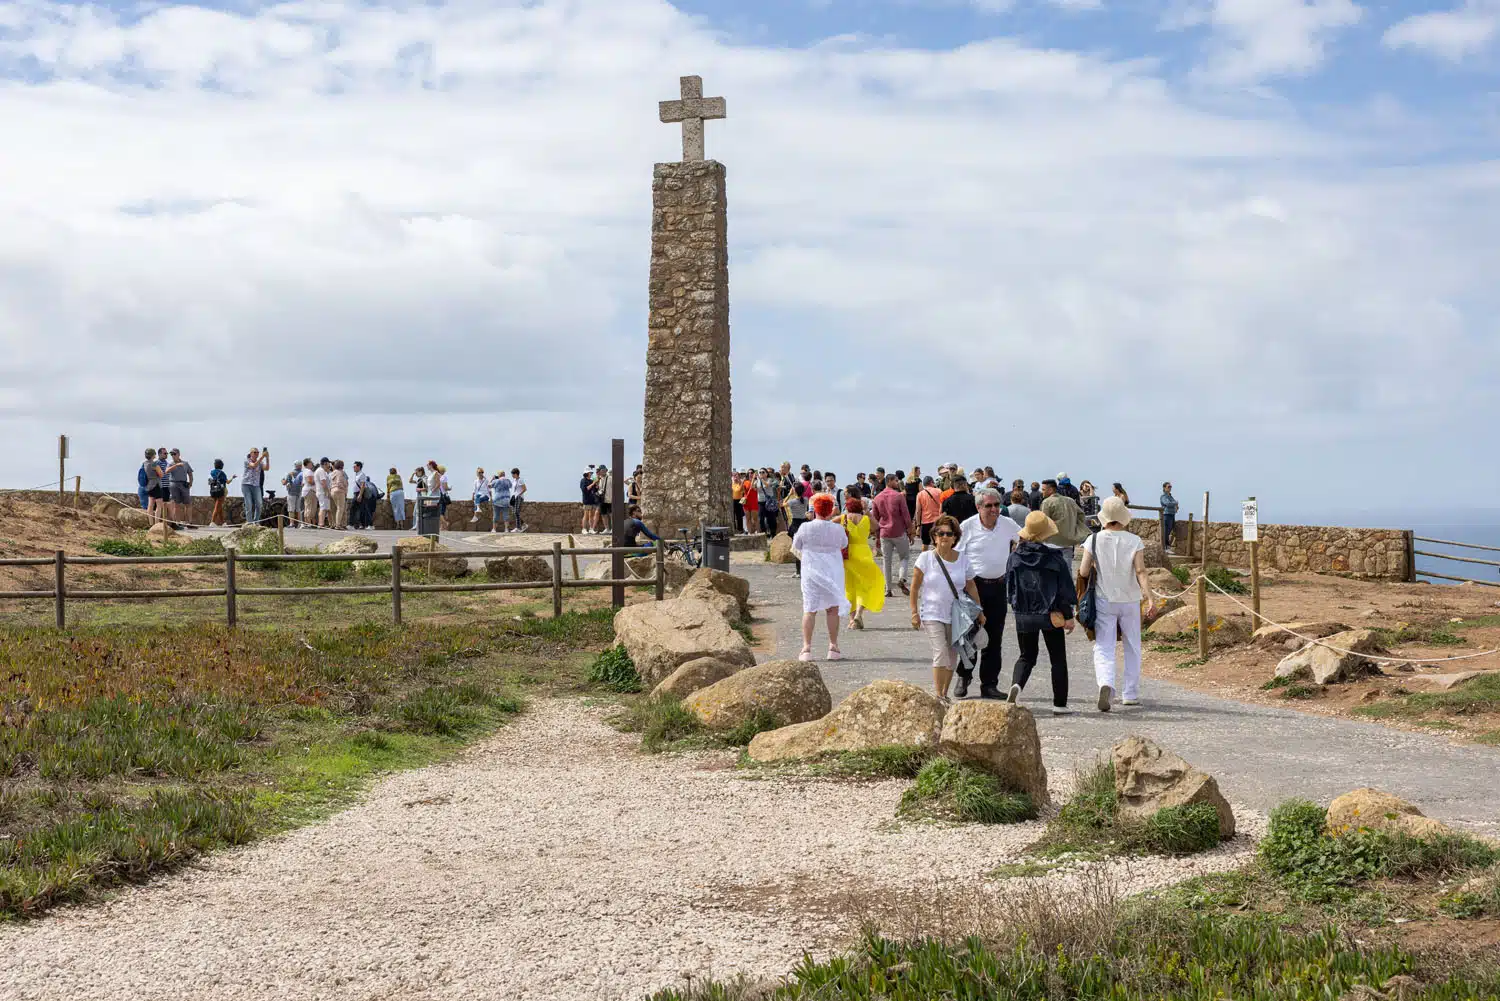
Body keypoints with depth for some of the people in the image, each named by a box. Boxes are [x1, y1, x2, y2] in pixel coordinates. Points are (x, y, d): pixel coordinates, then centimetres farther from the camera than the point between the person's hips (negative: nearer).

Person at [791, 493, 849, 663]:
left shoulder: (805, 528, -9)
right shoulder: (838, 529, -5)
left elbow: (795, 549, 4)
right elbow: (844, 545, 16)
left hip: (811, 574, -1)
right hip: (833, 572, 1)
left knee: (809, 610, 2)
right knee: (833, 610, 10)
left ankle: (806, 648, -4)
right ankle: (833, 647, 11)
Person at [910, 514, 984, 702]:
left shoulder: (962, 560, 4)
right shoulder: (926, 558, -5)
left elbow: (971, 587, 13)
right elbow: (915, 587, -1)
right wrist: (914, 612, -6)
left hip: (956, 615, 4)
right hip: (932, 614, -3)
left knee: (952, 658, 6)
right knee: (941, 653, -16)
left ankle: (944, 694, 21)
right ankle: (938, 696, -12)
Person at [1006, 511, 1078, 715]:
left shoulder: (1015, 557, -3)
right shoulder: (1054, 558, -9)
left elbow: (1009, 586, 5)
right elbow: (1066, 588, -6)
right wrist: (1069, 616, 1)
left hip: (1024, 616, 2)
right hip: (1051, 615, -2)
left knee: (1027, 656, 16)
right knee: (1058, 659, 10)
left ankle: (1016, 684, -14)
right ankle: (1060, 704, 10)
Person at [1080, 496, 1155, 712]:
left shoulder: (1094, 540, -5)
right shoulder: (1135, 542, -5)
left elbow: (1084, 572, -8)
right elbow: (1141, 572, -15)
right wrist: (1150, 597, -19)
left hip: (1104, 600, -1)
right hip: (1130, 600, 1)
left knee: (1103, 647, -1)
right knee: (1132, 647, 16)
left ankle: (1106, 683, -29)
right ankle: (1130, 693, 20)